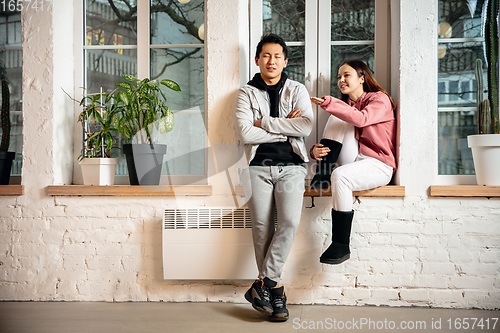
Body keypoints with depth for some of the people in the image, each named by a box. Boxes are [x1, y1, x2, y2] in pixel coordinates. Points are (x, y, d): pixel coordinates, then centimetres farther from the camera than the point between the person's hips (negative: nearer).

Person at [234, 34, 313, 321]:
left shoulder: (297, 90, 13)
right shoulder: (247, 93, 10)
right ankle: (275, 290, 7)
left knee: (290, 222, -19)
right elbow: (245, 134, -6)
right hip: (259, 167, 0)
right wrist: (285, 128, -4)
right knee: (262, 227, -6)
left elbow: (306, 127, -5)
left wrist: (264, 122, -6)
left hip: (291, 166, 0)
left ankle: (263, 284, -10)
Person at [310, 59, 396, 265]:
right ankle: (322, 175, -20)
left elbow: (361, 118, -22)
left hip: (378, 165, -5)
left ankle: (341, 246, -26)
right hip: (353, 162, 5)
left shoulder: (380, 99, 1)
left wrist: (329, 104, -33)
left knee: (340, 175, -35)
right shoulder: (344, 106, 20)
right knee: (338, 118, -12)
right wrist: (315, 150, -12)